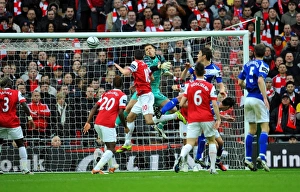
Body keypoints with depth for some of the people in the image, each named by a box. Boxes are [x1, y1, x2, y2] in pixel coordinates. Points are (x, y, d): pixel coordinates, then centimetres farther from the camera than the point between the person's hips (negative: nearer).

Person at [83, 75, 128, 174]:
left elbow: (94, 108, 12)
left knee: (109, 145, 26)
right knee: (111, 150, -3)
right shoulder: (122, 96, 2)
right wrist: (125, 127, 4)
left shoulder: (105, 94, 20)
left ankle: (111, 166, 31)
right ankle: (96, 169, -19)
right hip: (108, 125, -7)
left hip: (97, 123, 7)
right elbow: (120, 113, -8)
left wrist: (88, 122, 7)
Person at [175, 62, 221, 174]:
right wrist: (218, 119, -5)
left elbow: (181, 104, 5)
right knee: (212, 141, 17)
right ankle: (213, 168, 13)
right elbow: (214, 105, -9)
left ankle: (181, 157, -37)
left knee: (190, 143, -3)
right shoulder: (210, 86, -2)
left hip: (193, 119, 1)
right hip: (207, 118, -1)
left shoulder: (189, 86, 4)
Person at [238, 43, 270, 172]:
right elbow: (260, 80, -22)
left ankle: (248, 158, 9)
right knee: (265, 128, -5)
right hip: (258, 98, -6)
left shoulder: (247, 65, 13)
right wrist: (265, 97, -27)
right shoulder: (263, 65, -6)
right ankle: (262, 156, -21)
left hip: (248, 98, 6)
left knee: (252, 130, 13)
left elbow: (240, 82, 13)